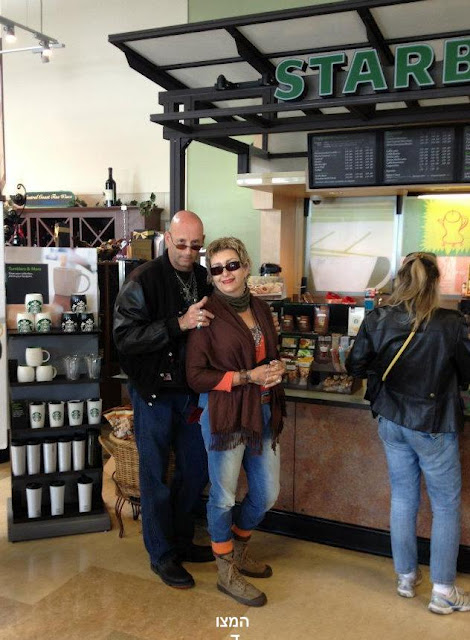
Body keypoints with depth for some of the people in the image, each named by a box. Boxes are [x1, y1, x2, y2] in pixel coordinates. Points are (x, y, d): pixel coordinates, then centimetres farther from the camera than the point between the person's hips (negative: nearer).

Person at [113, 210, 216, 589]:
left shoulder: (205, 280, 3)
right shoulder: (144, 281, -13)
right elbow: (125, 336, -22)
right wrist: (179, 323, -28)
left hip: (192, 391, 6)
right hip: (155, 393, -5)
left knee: (197, 469, 15)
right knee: (156, 475, 7)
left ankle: (181, 540, 37)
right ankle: (162, 555, 25)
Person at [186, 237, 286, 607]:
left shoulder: (261, 309, 8)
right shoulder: (208, 314, -11)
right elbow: (196, 376, -13)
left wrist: (276, 368, -2)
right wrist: (248, 377, -18)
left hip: (263, 412, 7)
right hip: (224, 413, -6)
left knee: (267, 493, 16)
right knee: (224, 496, 7)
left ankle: (238, 550, 42)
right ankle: (227, 573, 28)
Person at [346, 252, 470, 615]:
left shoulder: (377, 320, -9)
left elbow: (356, 366, 0)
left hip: (391, 422, 4)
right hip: (433, 426, -4)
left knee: (403, 498, 18)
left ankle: (406, 577, 32)